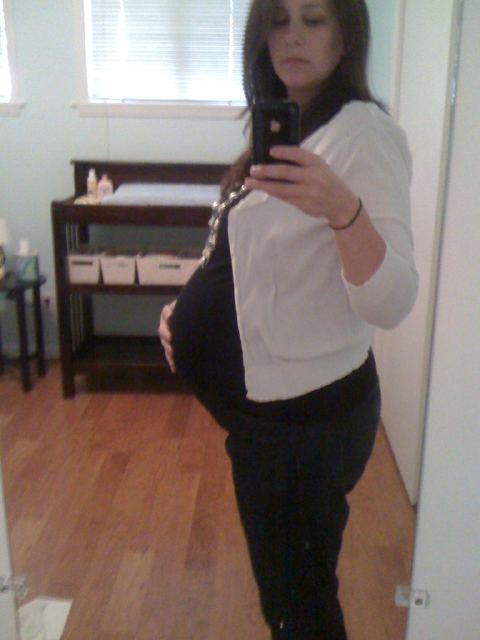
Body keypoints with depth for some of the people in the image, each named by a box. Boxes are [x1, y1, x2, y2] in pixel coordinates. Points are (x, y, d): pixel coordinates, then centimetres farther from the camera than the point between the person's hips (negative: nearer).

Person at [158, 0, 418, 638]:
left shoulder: (363, 132, -17)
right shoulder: (286, 129, 10)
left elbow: (391, 303, -27)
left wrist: (343, 209, -44)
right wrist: (190, 308, 6)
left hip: (309, 416, -8)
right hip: (266, 406, 8)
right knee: (287, 589, 25)